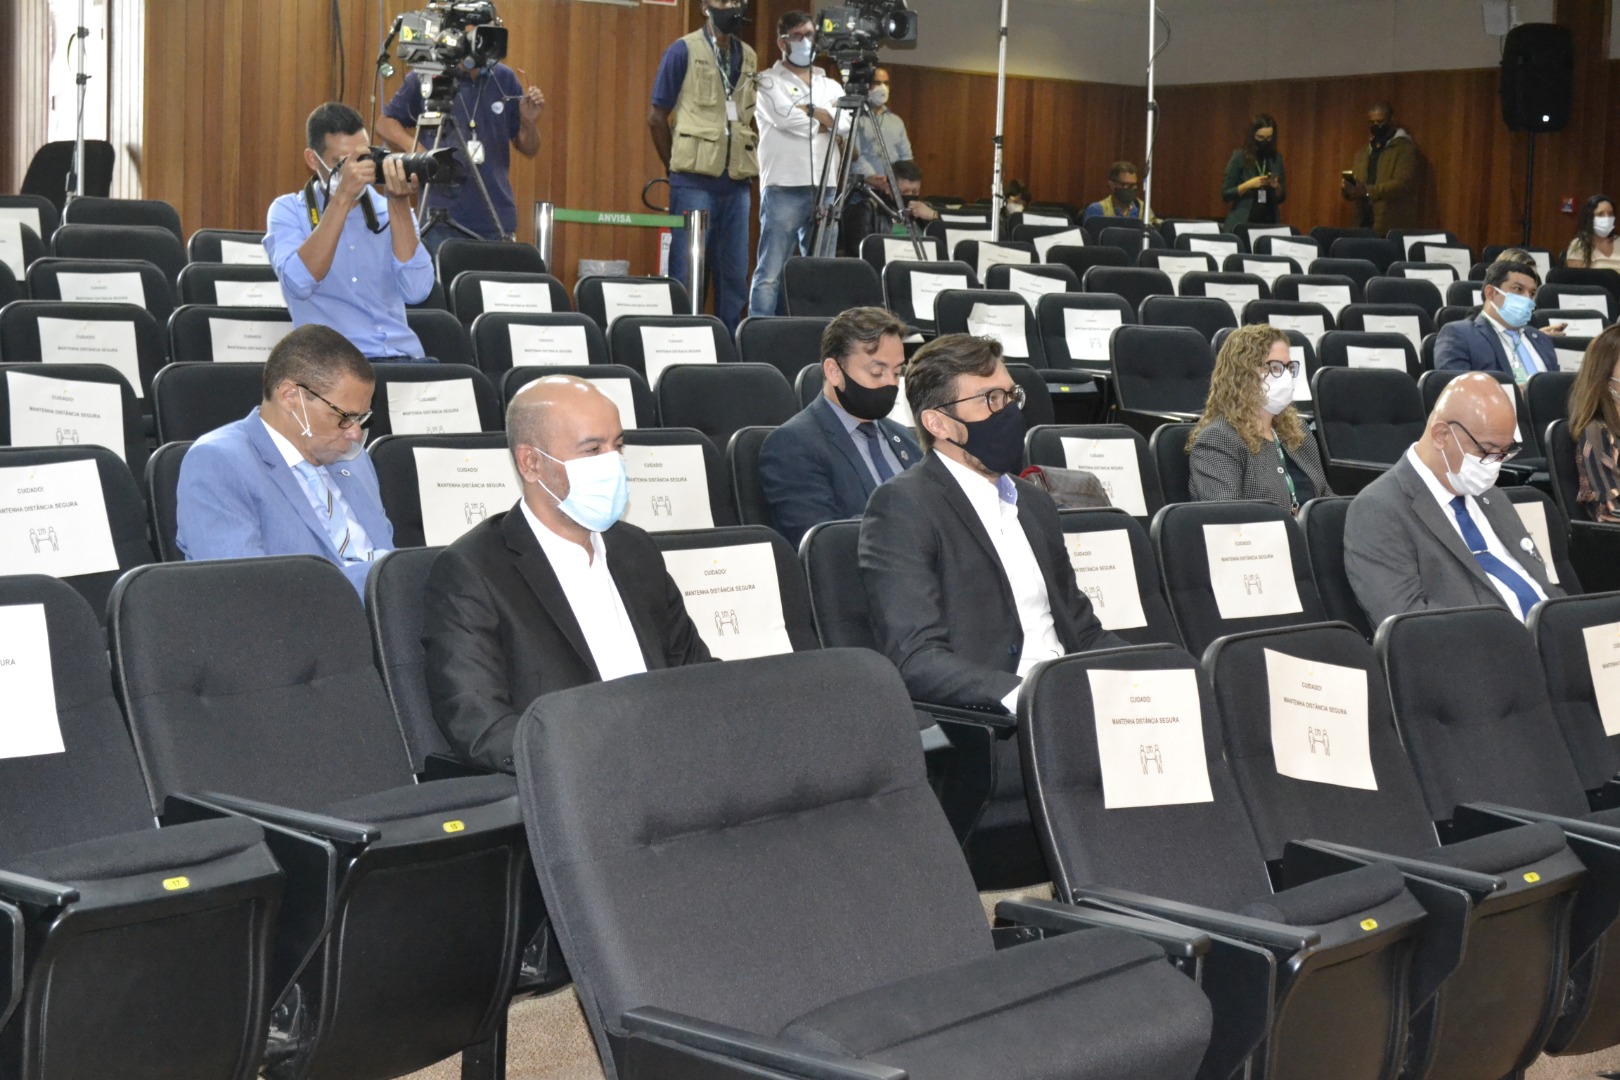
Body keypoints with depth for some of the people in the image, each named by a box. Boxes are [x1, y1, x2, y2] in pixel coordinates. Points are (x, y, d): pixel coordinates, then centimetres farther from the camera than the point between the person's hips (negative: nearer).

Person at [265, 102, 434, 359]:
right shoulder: (289, 211, 6)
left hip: (402, 356, 2)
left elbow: (416, 291, -4)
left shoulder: (387, 209, 13)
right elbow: (298, 284, -15)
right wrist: (342, 197, -15)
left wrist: (399, 203, -9)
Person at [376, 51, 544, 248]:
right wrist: (416, 149, -9)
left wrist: (530, 122, -10)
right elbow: (385, 123, 9)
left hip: (496, 222, 2)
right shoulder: (425, 77, -1)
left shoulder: (504, 79, 6)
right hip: (441, 219, -2)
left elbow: (528, 149, 11)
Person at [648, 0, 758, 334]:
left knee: (734, 275, 5)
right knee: (686, 272, -3)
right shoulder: (684, 50, -2)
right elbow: (657, 117, -1)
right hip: (694, 182, -5)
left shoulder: (748, 57, 13)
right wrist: (676, 168, 1)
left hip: (736, 183, 5)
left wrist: (748, 170, 10)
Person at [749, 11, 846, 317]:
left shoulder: (830, 85, 18)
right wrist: (823, 118, 0)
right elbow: (785, 118, -14)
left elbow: (845, 123, 0)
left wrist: (806, 110, -7)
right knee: (770, 274, -8)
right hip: (784, 188, -5)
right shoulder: (769, 81, 4)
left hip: (824, 189, 5)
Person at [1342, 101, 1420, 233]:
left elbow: (1402, 184, -16)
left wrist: (1367, 191, -26)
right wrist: (1349, 189, -6)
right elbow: (1354, 184, 19)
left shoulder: (1406, 147, -3)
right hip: (1364, 225, 6)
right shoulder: (1362, 152, 20)